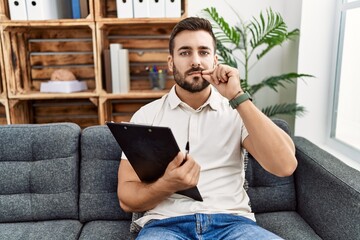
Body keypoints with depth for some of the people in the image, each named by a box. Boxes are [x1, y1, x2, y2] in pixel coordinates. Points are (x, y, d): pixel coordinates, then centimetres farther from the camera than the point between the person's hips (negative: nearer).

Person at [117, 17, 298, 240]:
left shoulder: (237, 111, 7)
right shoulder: (146, 116, 6)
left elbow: (285, 165, -8)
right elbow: (126, 197, 3)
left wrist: (237, 97, -11)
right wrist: (167, 185, -18)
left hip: (231, 221, 2)